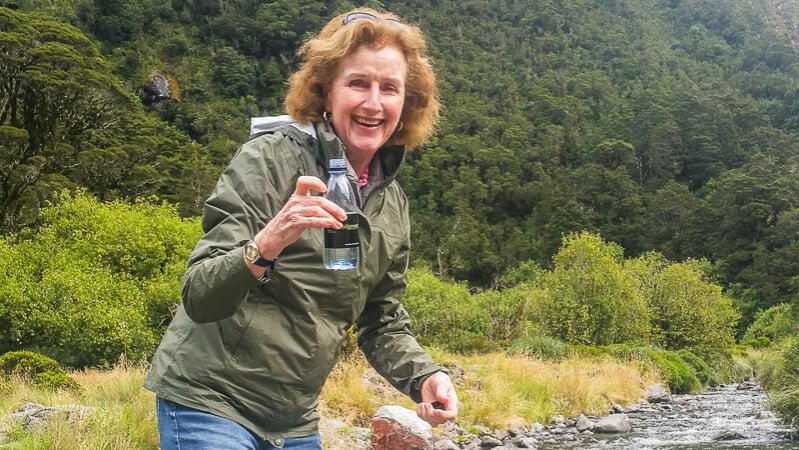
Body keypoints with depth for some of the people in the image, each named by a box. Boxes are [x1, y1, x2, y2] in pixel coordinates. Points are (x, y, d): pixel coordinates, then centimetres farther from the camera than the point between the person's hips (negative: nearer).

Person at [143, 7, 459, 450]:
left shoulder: (391, 204, 2)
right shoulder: (268, 159, -15)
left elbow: (382, 324, 10)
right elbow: (199, 298, -20)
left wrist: (424, 377, -8)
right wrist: (265, 246, -38)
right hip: (210, 403, -5)